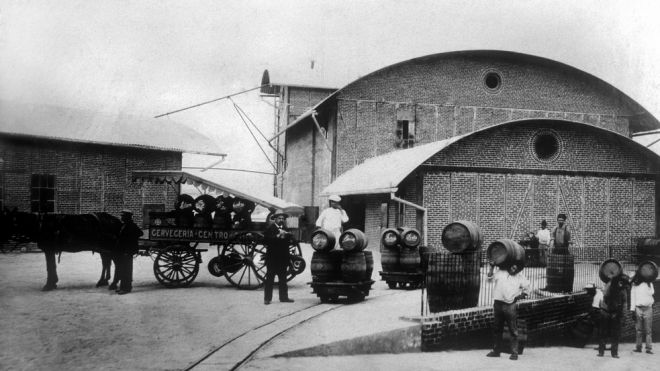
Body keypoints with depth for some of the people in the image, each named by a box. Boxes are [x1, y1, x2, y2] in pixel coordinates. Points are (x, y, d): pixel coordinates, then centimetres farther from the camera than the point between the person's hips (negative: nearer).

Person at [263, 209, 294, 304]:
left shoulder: (284, 228, 15)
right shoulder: (270, 228, -4)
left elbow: (290, 240, 5)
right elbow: (266, 240, -17)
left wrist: (285, 234, -13)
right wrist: (278, 236, -20)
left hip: (283, 258, 6)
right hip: (272, 258, -6)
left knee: (283, 279, 10)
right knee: (269, 279, -2)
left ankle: (284, 297, 17)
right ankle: (267, 298, 1)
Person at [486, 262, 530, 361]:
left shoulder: (520, 277, 4)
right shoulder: (500, 272, 7)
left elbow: (527, 287, 14)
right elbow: (490, 278, 6)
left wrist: (522, 295, 1)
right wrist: (491, 267, -2)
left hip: (511, 306, -2)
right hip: (498, 304, 2)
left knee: (513, 330, -3)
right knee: (496, 329, 10)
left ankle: (514, 353, 4)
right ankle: (496, 351, 21)